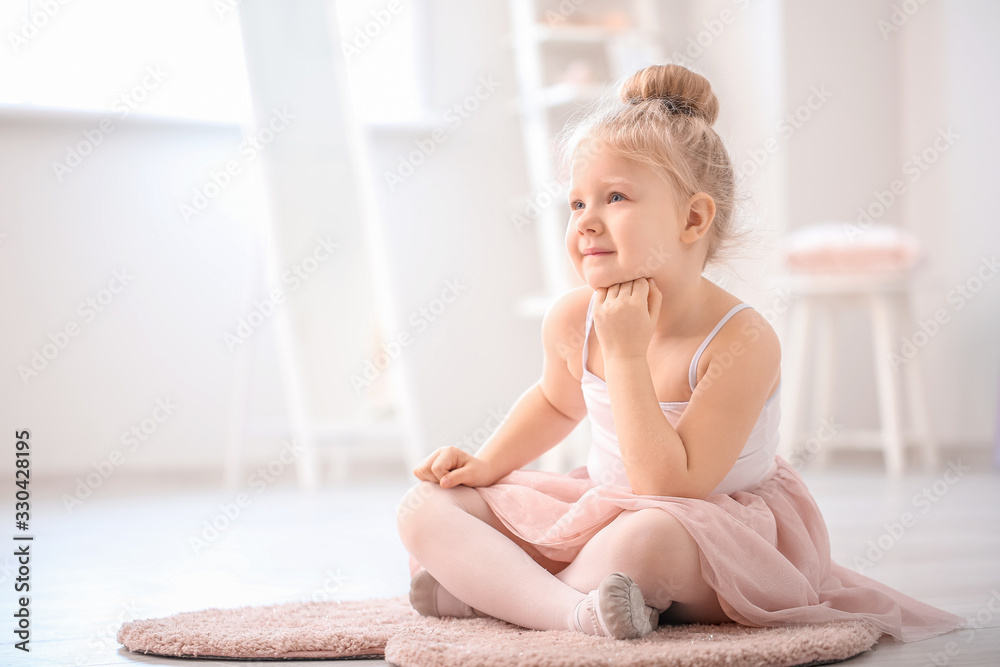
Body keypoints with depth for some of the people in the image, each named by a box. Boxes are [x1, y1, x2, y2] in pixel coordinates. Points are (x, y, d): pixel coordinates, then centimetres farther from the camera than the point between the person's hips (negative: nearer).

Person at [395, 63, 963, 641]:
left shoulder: (742, 342, -25)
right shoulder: (572, 321, -7)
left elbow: (669, 489, -31)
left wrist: (627, 354, -33)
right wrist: (487, 464, 4)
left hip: (717, 541, -6)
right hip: (598, 514, 6)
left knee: (646, 537, -42)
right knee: (426, 507, -9)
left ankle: (494, 589, -16)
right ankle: (573, 611, -26)